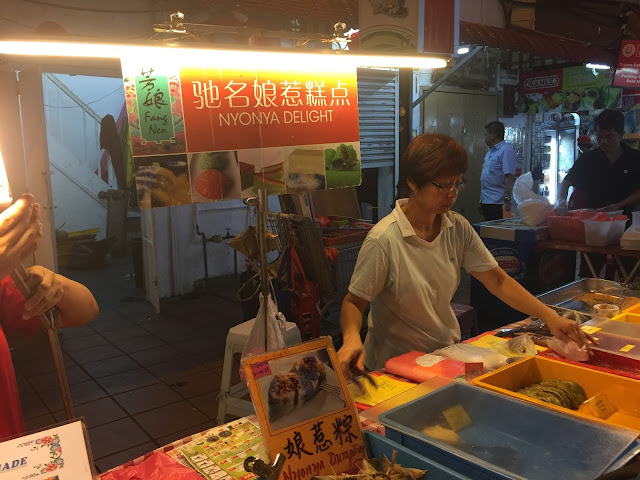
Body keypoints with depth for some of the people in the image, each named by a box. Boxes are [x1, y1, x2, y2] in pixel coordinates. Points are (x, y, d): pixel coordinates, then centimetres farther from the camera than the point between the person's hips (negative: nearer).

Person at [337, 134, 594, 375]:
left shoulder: (458, 228, -1)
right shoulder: (384, 240, -19)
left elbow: (498, 281, 0)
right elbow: (354, 301, -14)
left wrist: (549, 316, -11)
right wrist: (352, 339, -34)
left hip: (447, 351, 4)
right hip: (397, 364, -4)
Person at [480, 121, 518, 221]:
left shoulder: (506, 151, -13)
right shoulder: (490, 151, 18)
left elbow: (510, 178, -20)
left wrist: (507, 200, -26)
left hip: (497, 203, -9)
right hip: (486, 201, 9)